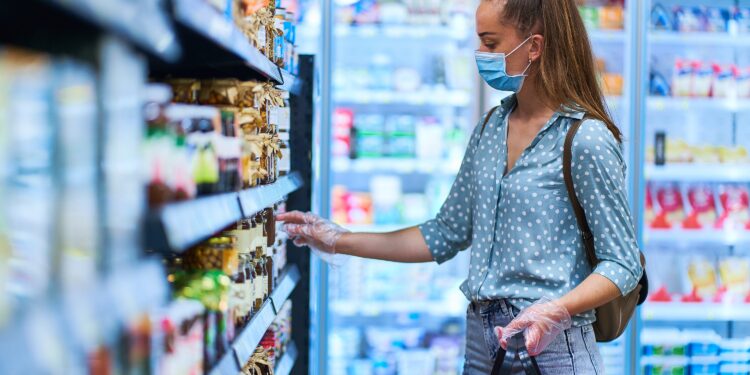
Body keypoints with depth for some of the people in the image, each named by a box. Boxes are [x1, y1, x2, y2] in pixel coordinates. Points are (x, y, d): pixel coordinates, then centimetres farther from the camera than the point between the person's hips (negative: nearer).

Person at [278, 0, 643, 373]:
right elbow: (447, 234, 12)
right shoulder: (490, 129, 7)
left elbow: (622, 263, -12)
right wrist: (338, 241, 9)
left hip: (552, 345, -7)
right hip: (482, 340, 7)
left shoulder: (585, 140, -14)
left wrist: (556, 311, -28)